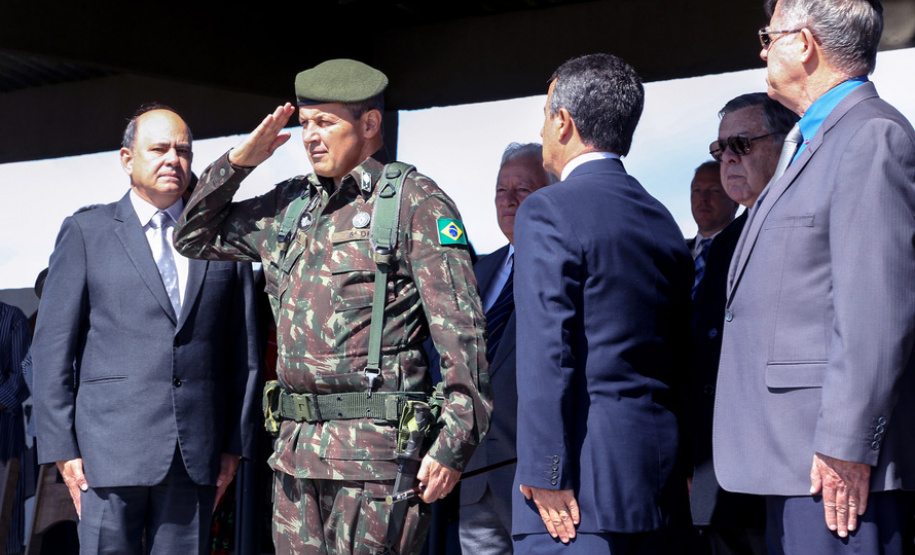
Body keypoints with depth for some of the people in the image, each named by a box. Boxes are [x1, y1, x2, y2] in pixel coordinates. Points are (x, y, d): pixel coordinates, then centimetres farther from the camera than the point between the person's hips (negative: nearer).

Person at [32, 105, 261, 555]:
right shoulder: (86, 233, 7)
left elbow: (244, 350, 13)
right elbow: (52, 346, 3)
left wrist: (236, 444, 7)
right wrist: (62, 448, -4)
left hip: (197, 451, 2)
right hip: (112, 449, -2)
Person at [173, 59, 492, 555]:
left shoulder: (415, 202, -3)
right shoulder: (291, 204, 16)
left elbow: (460, 331, -8)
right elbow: (194, 237, 27)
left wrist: (454, 443, -14)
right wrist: (237, 161, 11)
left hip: (377, 445, -6)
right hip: (297, 446, 7)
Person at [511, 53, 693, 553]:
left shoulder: (548, 212, -8)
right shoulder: (663, 221, 14)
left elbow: (546, 355, -15)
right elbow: (679, 358, 15)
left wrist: (545, 475, -14)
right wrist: (672, 467, 19)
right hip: (659, 471, 8)